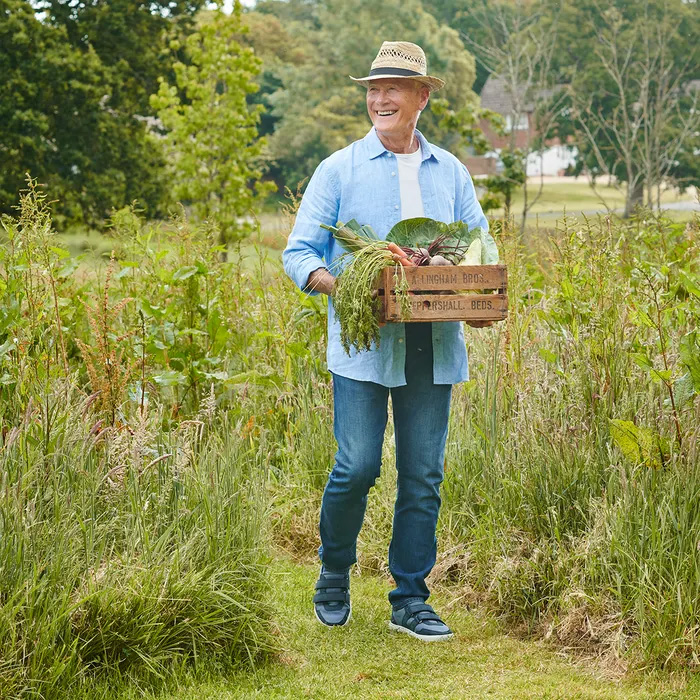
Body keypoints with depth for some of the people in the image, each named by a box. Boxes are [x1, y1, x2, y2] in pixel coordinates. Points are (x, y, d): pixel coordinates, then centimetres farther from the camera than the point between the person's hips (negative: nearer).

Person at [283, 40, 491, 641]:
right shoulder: (340, 170, 4)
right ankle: (334, 576, 18)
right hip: (364, 344, -3)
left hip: (434, 346, 3)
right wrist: (340, 286, -17)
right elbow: (300, 253, 2)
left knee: (423, 475, 3)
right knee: (357, 467, -7)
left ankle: (411, 599, 13)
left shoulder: (451, 174, 14)